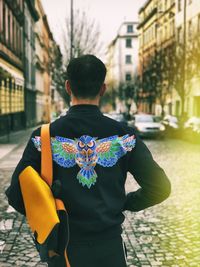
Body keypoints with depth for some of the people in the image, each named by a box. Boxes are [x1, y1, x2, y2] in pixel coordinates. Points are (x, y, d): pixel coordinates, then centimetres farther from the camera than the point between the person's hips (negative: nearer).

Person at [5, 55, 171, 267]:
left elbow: (16, 194, -13)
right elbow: (160, 188, -8)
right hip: (110, 249, 0)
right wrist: (124, 203, 7)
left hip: (63, 248, 0)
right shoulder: (123, 135, -10)